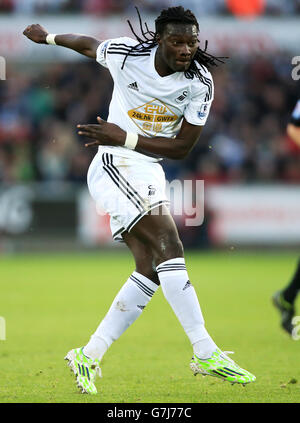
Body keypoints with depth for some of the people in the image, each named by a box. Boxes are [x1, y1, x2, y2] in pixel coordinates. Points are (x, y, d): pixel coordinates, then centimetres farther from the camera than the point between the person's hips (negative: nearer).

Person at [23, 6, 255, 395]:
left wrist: (125, 138, -16)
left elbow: (182, 148, -5)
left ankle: (88, 356, 4)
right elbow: (89, 45, 11)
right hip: (114, 168, -6)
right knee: (168, 246, -20)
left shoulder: (200, 83, -5)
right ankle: (206, 354, -25)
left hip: (150, 174, 6)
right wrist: (47, 37, 28)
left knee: (150, 270, -3)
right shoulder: (125, 54, -11)